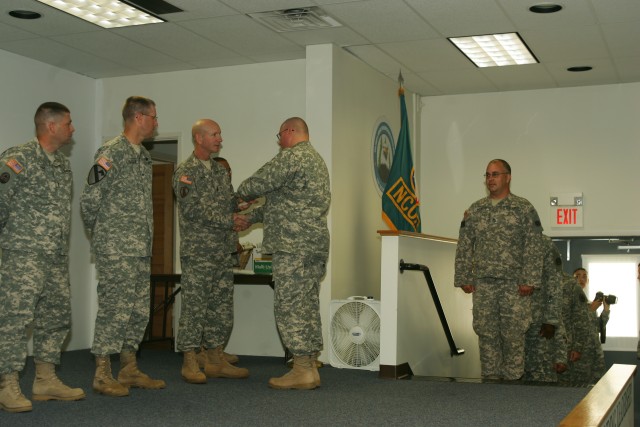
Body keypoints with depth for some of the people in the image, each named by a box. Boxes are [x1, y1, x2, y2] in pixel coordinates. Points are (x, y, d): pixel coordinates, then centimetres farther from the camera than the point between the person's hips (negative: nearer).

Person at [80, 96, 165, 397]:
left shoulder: (144, 155, 17)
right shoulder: (111, 152, -11)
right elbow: (90, 198, -12)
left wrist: (145, 239, 16)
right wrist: (97, 231, 0)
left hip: (141, 248, 9)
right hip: (115, 250, -9)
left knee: (139, 310, 11)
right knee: (115, 308, -6)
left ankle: (129, 370, 20)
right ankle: (102, 375, 3)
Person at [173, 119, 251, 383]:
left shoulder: (221, 171, 16)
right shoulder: (185, 172, -7)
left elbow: (232, 203, 18)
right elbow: (193, 210, -17)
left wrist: (238, 220, -4)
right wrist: (230, 221, -16)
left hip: (223, 252, 7)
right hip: (197, 252, -7)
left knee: (221, 308, 9)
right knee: (194, 307, -3)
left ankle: (216, 360, 17)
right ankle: (190, 362, 5)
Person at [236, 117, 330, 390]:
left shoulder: (292, 156, -9)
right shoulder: (316, 159, 23)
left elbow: (258, 183, -10)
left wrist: (243, 194, 12)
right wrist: (251, 217, 24)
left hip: (294, 246, -10)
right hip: (316, 244, 10)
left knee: (290, 306, -6)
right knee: (307, 306, 10)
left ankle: (302, 371, -5)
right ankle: (310, 368, 13)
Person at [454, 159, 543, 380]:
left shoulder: (524, 209, -1)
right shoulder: (474, 210, 10)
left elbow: (534, 248, -5)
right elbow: (464, 247, 11)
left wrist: (530, 280, -12)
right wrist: (463, 278, 4)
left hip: (514, 284, -3)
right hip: (483, 283, 3)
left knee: (514, 333, 0)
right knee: (486, 333, 6)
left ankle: (512, 378, 10)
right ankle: (490, 377, 15)